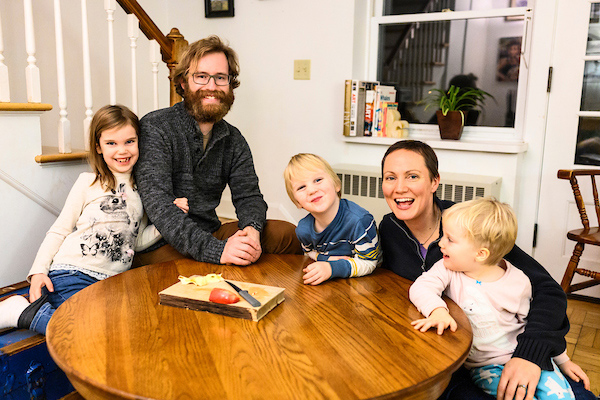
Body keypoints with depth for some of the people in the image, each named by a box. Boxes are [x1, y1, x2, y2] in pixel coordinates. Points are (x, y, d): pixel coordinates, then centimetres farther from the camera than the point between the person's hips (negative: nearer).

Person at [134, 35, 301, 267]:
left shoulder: (233, 140, 8)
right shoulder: (155, 129, -13)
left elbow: (248, 195, 3)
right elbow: (160, 207, -23)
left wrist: (251, 229, -22)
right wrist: (217, 250, -33)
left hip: (211, 235, 6)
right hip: (159, 245, -5)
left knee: (288, 234, -7)